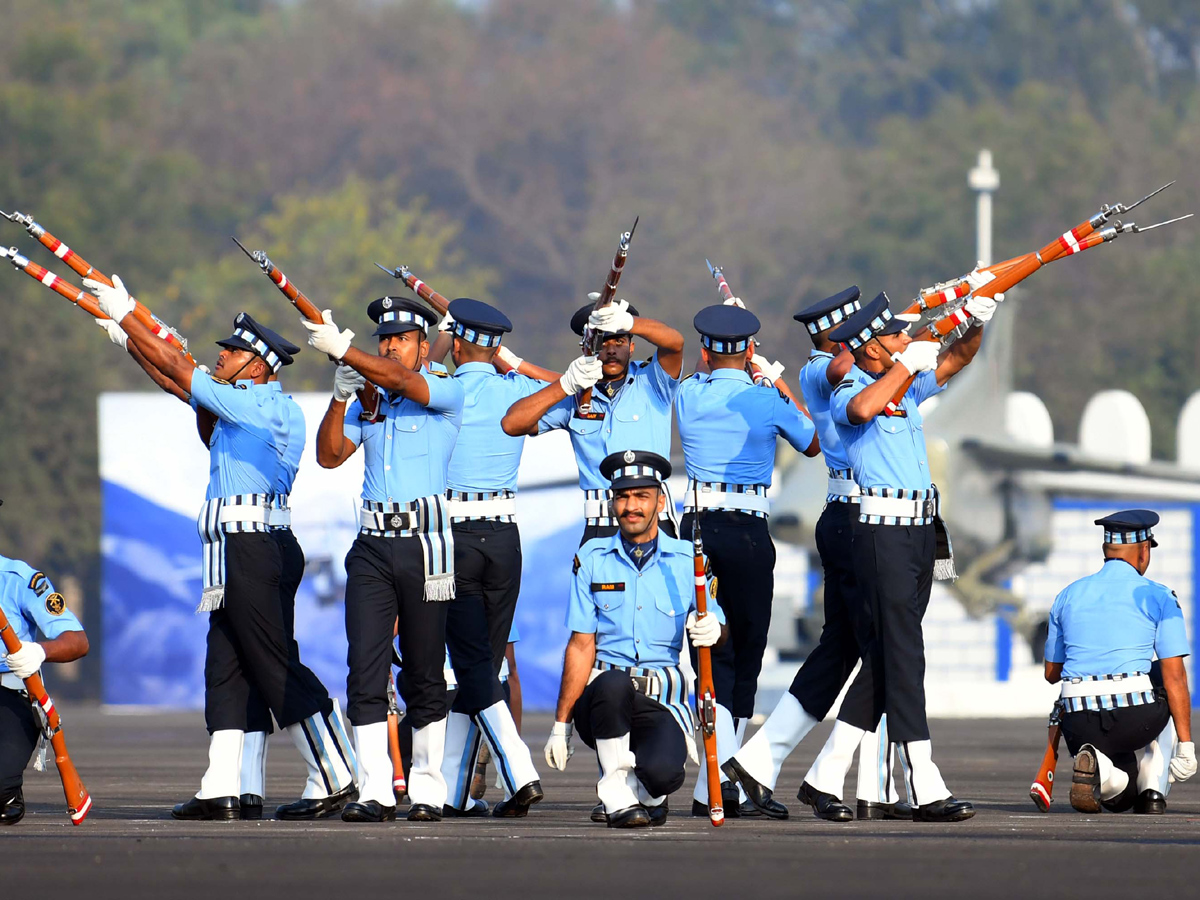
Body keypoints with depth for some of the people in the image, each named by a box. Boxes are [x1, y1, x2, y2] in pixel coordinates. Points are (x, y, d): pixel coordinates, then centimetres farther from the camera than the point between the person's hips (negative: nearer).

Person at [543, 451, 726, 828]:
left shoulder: (685, 560, 9)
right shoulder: (592, 557, 8)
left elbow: (715, 623, 6)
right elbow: (581, 645, 4)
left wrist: (712, 630, -21)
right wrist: (561, 723, -2)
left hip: (661, 701, 0)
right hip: (600, 698, 0)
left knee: (663, 771, -32)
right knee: (613, 684, -38)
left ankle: (647, 795, 9)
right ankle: (617, 799, -19)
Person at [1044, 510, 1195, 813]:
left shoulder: (1068, 595, 15)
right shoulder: (1159, 597, 2)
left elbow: (1051, 672, 23)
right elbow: (1174, 676, -5)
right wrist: (1186, 746, -4)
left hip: (1079, 728, 3)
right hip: (1135, 721, -3)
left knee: (1120, 796, 27)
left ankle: (1099, 767, -13)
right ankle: (1153, 791, 11)